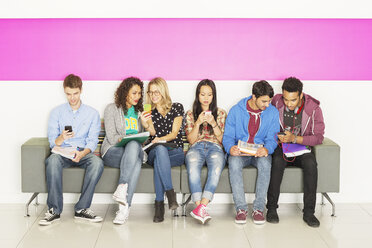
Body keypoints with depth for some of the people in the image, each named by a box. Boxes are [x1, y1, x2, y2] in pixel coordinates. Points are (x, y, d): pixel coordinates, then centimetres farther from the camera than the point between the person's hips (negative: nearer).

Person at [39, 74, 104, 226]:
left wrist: (82, 153, -22)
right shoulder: (56, 112, 10)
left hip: (83, 152, 0)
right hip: (62, 153, 0)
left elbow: (92, 142, 1)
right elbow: (52, 142, 4)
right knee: (53, 160, -36)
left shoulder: (92, 113, 9)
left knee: (97, 162, -34)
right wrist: (62, 138, -21)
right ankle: (54, 210, -30)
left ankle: (82, 209, -28)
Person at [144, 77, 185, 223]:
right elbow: (152, 132, 1)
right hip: (154, 151, 1)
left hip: (175, 151, -1)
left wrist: (161, 139, -19)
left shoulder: (176, 107, 9)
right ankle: (170, 193, -42)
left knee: (158, 159, -37)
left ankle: (159, 203, -36)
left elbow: (174, 133, 0)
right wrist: (146, 124, -21)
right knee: (160, 150, -38)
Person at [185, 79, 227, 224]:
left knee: (216, 168, -39)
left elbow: (222, 139, 11)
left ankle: (200, 207, -52)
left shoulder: (221, 113, 20)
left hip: (215, 147, 0)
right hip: (196, 148, 0)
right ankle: (201, 209, -50)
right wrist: (198, 123, -3)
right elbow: (191, 140, 11)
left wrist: (213, 124, -5)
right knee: (193, 168, -39)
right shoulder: (191, 114, 21)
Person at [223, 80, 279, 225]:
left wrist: (267, 149, -25)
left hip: (260, 153, 1)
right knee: (234, 163, -35)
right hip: (239, 152, 0)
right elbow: (228, 136, -1)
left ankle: (259, 209, -27)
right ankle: (241, 208, -28)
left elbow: (272, 138, -1)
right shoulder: (236, 111, -2)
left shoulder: (272, 112, 1)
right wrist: (230, 148, -25)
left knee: (265, 163, -35)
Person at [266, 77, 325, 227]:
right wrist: (276, 138, -12)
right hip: (281, 147, 0)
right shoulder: (276, 102, -6)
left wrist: (294, 138, -22)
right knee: (277, 160, -34)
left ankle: (309, 212, -24)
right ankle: (271, 208, -23)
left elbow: (319, 137, -10)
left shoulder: (313, 108, -10)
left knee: (311, 163, -33)